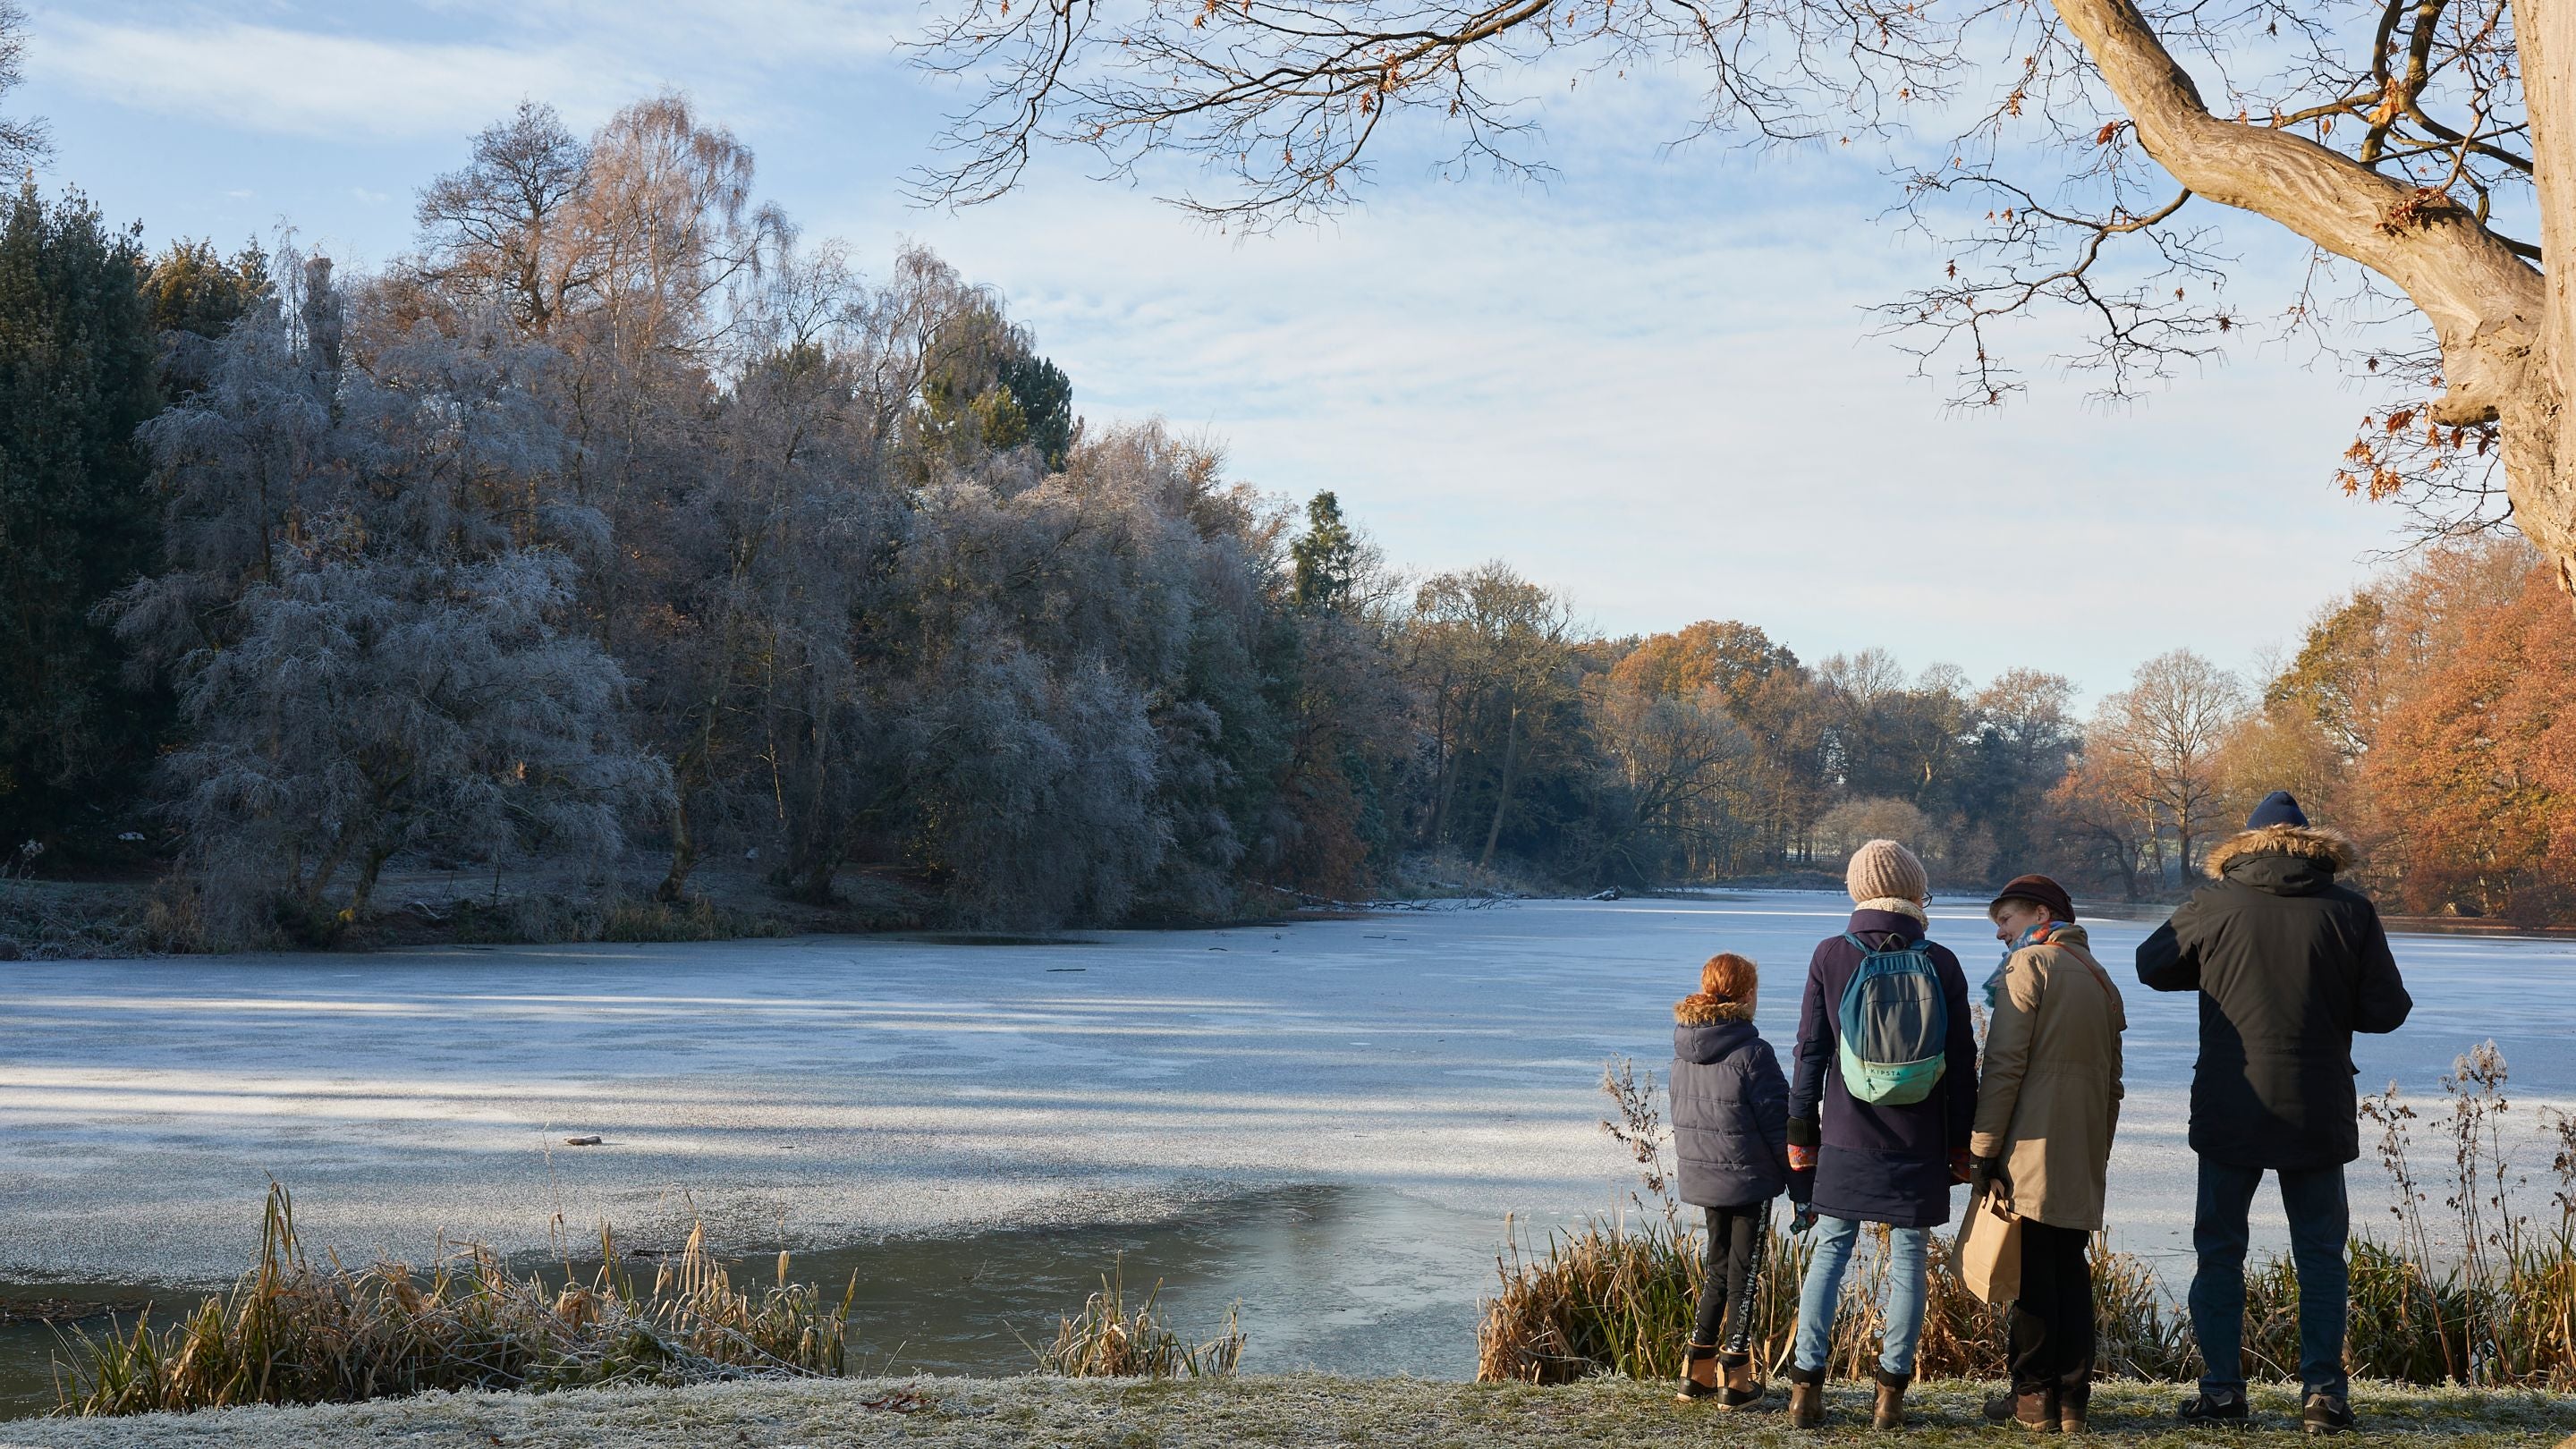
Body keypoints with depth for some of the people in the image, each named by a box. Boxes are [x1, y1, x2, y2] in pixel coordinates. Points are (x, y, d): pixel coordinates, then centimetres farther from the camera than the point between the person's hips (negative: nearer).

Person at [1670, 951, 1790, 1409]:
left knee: (1719, 1267, 19)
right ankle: (1734, 1378, 7)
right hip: (1749, 1179, -6)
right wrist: (1799, 1181, -5)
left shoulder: (1684, 1051, 3)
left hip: (1702, 1177, 6)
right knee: (1744, 1273, 4)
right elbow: (1778, 1121, -14)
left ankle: (1697, 1370, 18)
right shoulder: (1751, 1052, -19)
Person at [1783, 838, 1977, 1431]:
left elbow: (1810, 1052, 0)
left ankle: (1806, 1385, 4)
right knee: (1908, 1260, 6)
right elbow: (1961, 1064, 2)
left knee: (1829, 1254, 8)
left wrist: (1800, 1138, 8)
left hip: (1846, 1140, 0)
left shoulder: (1830, 956, -3)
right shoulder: (1941, 963, -2)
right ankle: (1891, 1393, 7)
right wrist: (1961, 1146, 11)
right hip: (1919, 1146, 0)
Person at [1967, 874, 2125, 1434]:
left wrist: (1982, 1151, -11)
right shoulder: (2100, 977, 18)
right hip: (2082, 1161, 7)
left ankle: (2034, 1397, 2)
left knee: (2032, 1276, -2)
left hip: (2031, 1154, -7)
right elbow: (2111, 1078, 20)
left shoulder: (2029, 964, -6)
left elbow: (2003, 1066, -13)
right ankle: (2071, 1399, 11)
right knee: (2071, 1272, 10)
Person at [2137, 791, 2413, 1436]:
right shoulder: (2351, 910, -4)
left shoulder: (2213, 904, -5)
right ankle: (2323, 1394, 8)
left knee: (2219, 1249, 10)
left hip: (2229, 1112, -1)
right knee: (2320, 1255, 11)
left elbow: (2152, 964, 8)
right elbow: (2386, 1010, -3)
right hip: (2318, 1115, 1)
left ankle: (2221, 1388, 9)